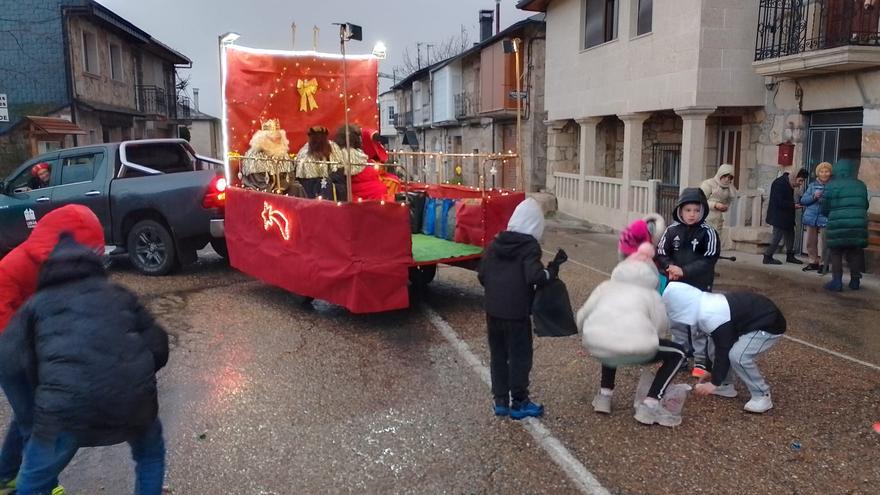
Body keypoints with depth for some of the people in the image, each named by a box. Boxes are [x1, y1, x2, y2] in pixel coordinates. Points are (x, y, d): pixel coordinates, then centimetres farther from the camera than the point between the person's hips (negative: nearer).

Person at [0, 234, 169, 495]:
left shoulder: (37, 303, 20)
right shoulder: (119, 295, 24)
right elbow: (158, 346, 17)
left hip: (67, 405, -1)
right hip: (132, 398, 1)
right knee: (150, 454, 33)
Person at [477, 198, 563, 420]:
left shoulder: (496, 243, 7)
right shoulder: (530, 246, -12)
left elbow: (482, 275, 9)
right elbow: (534, 277, -23)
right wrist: (552, 270, -7)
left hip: (493, 310, 6)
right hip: (516, 312, -6)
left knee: (497, 355, 15)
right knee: (520, 357, 7)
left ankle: (500, 401, 23)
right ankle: (519, 403, 16)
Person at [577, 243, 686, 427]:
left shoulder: (607, 286, 27)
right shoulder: (651, 294, 22)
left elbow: (581, 317, 22)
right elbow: (661, 328, 13)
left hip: (596, 346, 4)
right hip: (634, 349, -4)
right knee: (677, 353, 22)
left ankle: (604, 396, 34)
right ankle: (649, 406, 10)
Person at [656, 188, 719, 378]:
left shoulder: (708, 232, -10)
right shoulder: (672, 230, -1)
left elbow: (709, 260, -14)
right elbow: (661, 253, 4)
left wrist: (685, 271, -21)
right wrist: (670, 267, -16)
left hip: (699, 287, -4)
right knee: (677, 323, 13)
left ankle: (702, 361, 12)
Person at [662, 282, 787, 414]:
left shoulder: (713, 317, -30)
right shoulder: (707, 305, 0)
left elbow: (723, 351, -23)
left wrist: (714, 383, -12)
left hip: (769, 325, -10)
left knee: (738, 356, -25)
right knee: (713, 345, 7)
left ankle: (762, 396, -7)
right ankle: (726, 386, 18)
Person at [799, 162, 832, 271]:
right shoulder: (812, 185, 11)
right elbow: (803, 200, 6)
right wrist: (813, 197, -10)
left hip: (825, 218, -4)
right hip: (811, 217, 4)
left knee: (824, 243, -5)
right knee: (811, 242, 10)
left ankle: (823, 263, 7)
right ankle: (813, 262, 22)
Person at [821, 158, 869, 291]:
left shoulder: (831, 186, -6)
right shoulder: (861, 185, 7)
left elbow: (824, 208, -3)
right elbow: (865, 205, 13)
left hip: (838, 225, -3)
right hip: (858, 225, 4)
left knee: (836, 253, 4)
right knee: (855, 253, 13)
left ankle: (837, 281, 1)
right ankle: (855, 281, 19)